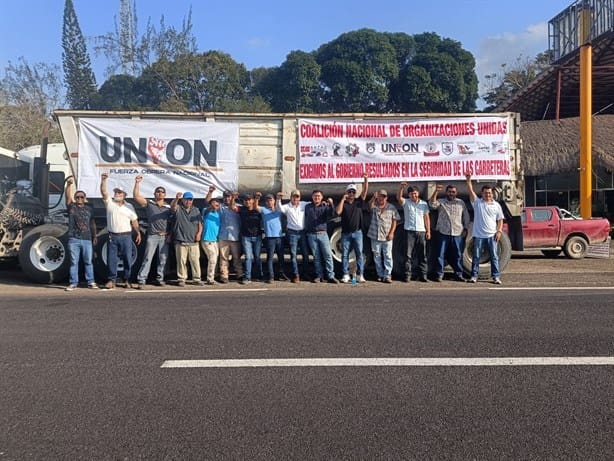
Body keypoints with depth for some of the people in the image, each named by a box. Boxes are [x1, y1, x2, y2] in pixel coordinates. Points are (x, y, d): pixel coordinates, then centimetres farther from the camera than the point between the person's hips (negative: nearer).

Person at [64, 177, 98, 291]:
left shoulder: (89, 209, 14)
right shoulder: (71, 207, 6)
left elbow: (92, 223, 18)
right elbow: (68, 196, -11)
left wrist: (94, 236, 15)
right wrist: (69, 185, -26)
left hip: (87, 239, 2)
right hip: (74, 239, -2)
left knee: (88, 261, 5)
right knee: (74, 262, 2)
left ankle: (90, 282, 11)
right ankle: (73, 282, 7)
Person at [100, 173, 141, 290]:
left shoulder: (129, 207, 9)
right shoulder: (109, 202, 5)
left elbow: (134, 221, 10)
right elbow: (104, 192, -10)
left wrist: (138, 232, 2)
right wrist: (103, 180, -24)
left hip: (126, 236, 0)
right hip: (112, 236, 0)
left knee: (127, 259, 2)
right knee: (111, 259, 2)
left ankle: (127, 280, 12)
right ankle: (112, 280, 10)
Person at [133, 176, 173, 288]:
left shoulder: (168, 207, 10)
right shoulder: (149, 204, 6)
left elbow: (172, 223, 9)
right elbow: (136, 196, -3)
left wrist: (170, 235, 0)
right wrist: (137, 183, -9)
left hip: (165, 237, 3)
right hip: (152, 236, -2)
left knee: (163, 259, 7)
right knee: (147, 258, -6)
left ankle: (160, 279, 18)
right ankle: (141, 280, -5)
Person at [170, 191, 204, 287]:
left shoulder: (196, 210, 15)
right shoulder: (178, 209, 4)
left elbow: (200, 223, 14)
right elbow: (172, 206, -20)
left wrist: (199, 233, -3)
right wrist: (176, 198, -41)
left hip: (194, 241, 3)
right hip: (181, 241, -3)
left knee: (195, 260, 3)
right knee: (181, 261, 0)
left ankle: (196, 278, 12)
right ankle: (181, 279, 9)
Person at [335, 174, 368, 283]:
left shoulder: (359, 201, 9)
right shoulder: (343, 203, 6)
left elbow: (365, 191, -2)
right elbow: (338, 212, -13)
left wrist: (366, 179, -14)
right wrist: (343, 199, -11)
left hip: (357, 233, 0)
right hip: (345, 233, 0)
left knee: (359, 254, -1)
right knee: (345, 255, 2)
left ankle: (360, 275, 2)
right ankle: (346, 275, 7)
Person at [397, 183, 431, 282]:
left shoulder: (424, 204, 11)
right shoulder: (406, 203, 4)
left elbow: (426, 218, 11)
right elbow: (398, 198, -16)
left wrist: (428, 231, 4)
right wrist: (401, 188, -35)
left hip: (421, 231, 2)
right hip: (409, 231, -2)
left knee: (422, 255, 4)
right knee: (408, 254, -3)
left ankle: (423, 275, 9)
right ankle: (408, 275, 0)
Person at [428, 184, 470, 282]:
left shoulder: (461, 203, 12)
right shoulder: (441, 202, 5)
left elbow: (466, 216, 14)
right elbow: (432, 204, -16)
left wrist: (465, 229, 6)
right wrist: (436, 191, -26)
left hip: (457, 233, 2)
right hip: (443, 233, -2)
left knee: (458, 255, 6)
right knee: (440, 254, -1)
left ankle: (458, 274, 16)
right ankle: (439, 275, 6)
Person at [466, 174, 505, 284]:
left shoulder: (496, 205, 8)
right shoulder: (477, 202, 4)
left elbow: (500, 220, 9)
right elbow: (471, 191, -8)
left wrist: (499, 231, -4)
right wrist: (468, 180, -19)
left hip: (492, 235, 1)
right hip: (478, 235, -1)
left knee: (494, 256, 2)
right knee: (476, 256, 3)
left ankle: (496, 276, 8)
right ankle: (474, 276, 10)